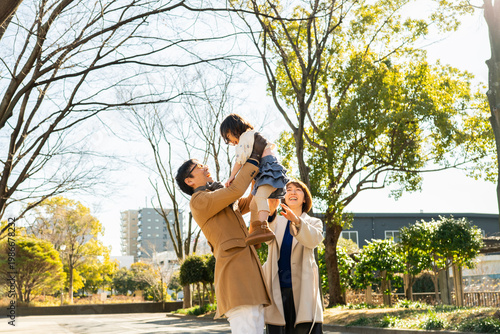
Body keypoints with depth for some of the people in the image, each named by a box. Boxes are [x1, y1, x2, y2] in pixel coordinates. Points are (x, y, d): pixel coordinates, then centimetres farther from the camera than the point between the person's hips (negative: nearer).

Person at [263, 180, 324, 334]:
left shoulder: (314, 223, 14)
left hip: (302, 288, -1)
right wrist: (270, 212, -26)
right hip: (277, 288, 1)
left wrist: (296, 220, -29)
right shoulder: (276, 221, 17)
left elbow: (313, 240, -10)